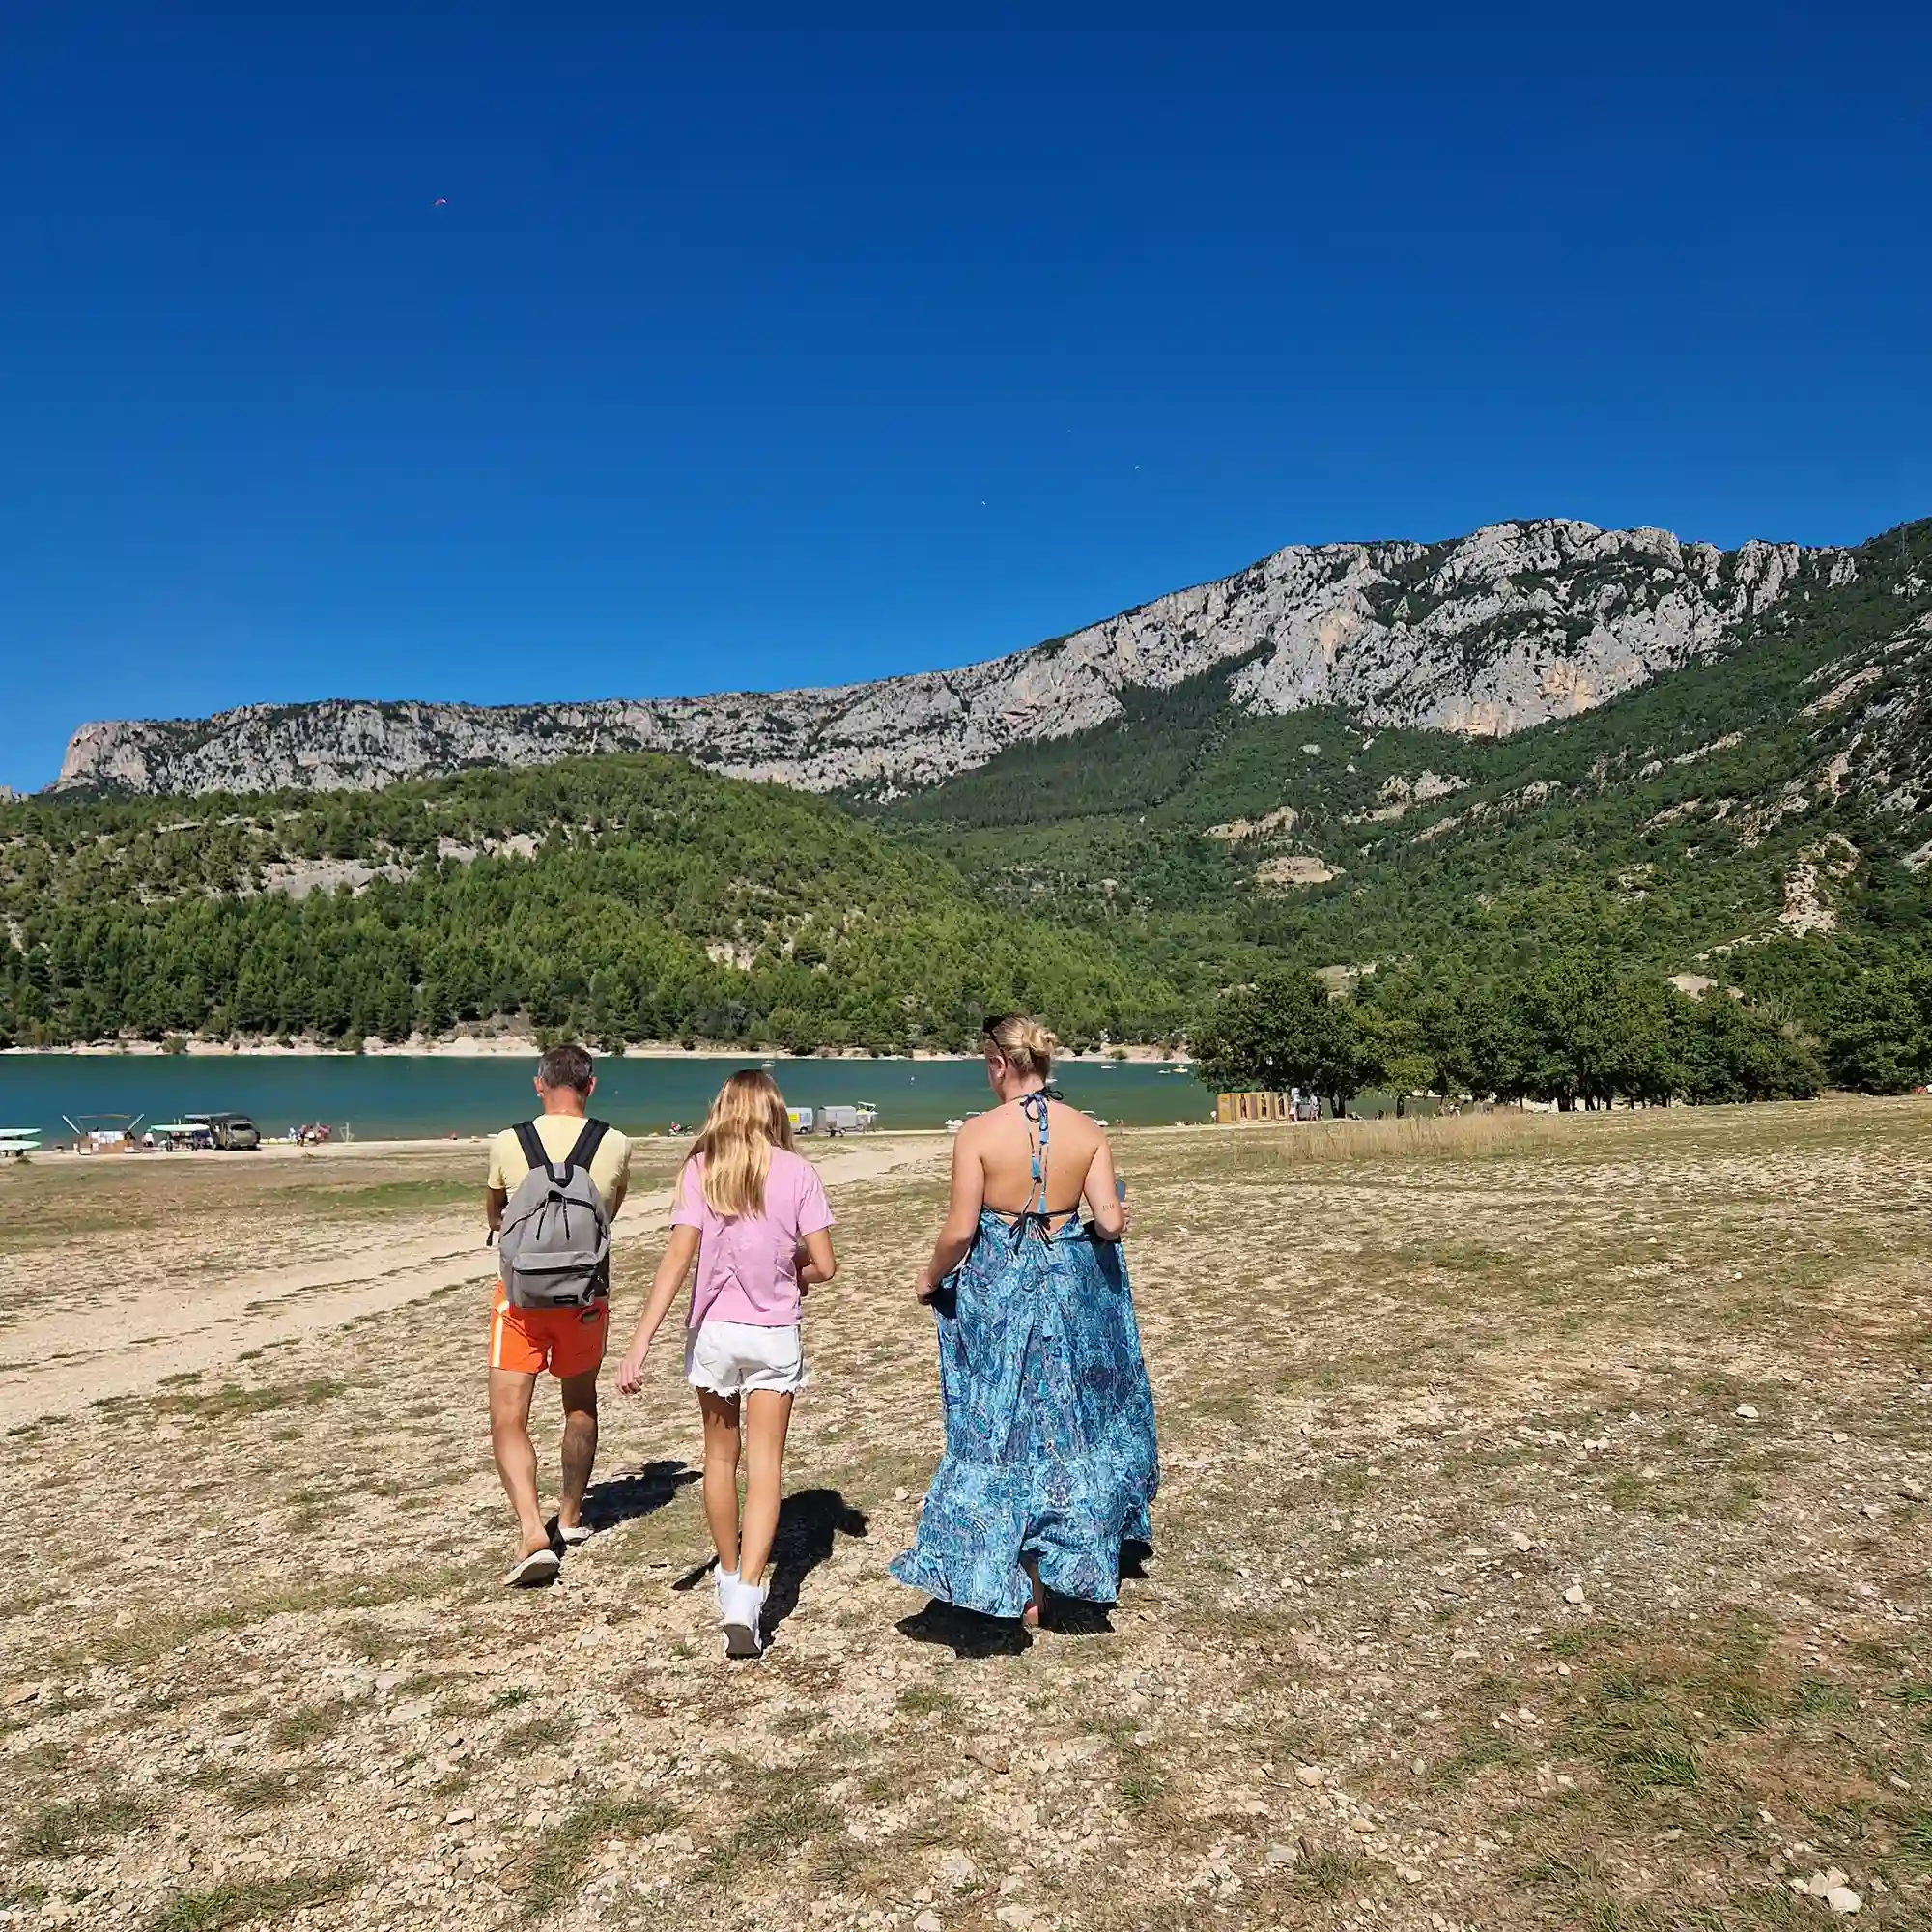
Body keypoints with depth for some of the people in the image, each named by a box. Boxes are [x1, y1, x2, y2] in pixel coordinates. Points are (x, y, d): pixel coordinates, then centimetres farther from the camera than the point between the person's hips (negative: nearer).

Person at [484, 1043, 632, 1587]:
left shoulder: (506, 1144, -6)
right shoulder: (615, 1146, -5)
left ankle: (532, 1532, -12)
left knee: (508, 1421, 3)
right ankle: (571, 1516, 34)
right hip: (585, 1294, 2)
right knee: (581, 1405, 21)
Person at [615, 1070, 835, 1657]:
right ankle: (746, 1595, -10)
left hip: (714, 1330, 1)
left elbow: (678, 1257, -14)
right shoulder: (798, 1172, -5)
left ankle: (730, 1576, 36)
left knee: (720, 1457, 20)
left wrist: (640, 1343, -15)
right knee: (764, 1466, 5)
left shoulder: (701, 1168, -4)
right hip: (775, 1334, -1)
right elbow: (824, 1266, -8)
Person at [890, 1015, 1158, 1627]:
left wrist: (930, 1279, 4)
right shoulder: (1087, 1130, -5)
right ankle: (1074, 1560, 31)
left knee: (1005, 1431, 11)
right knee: (1069, 1422, 20)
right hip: (1071, 1288, 3)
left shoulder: (978, 1132, -14)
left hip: (998, 1293, -3)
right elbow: (1111, 1222, -8)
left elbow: (959, 1232, -14)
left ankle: (1025, 1587, 19)